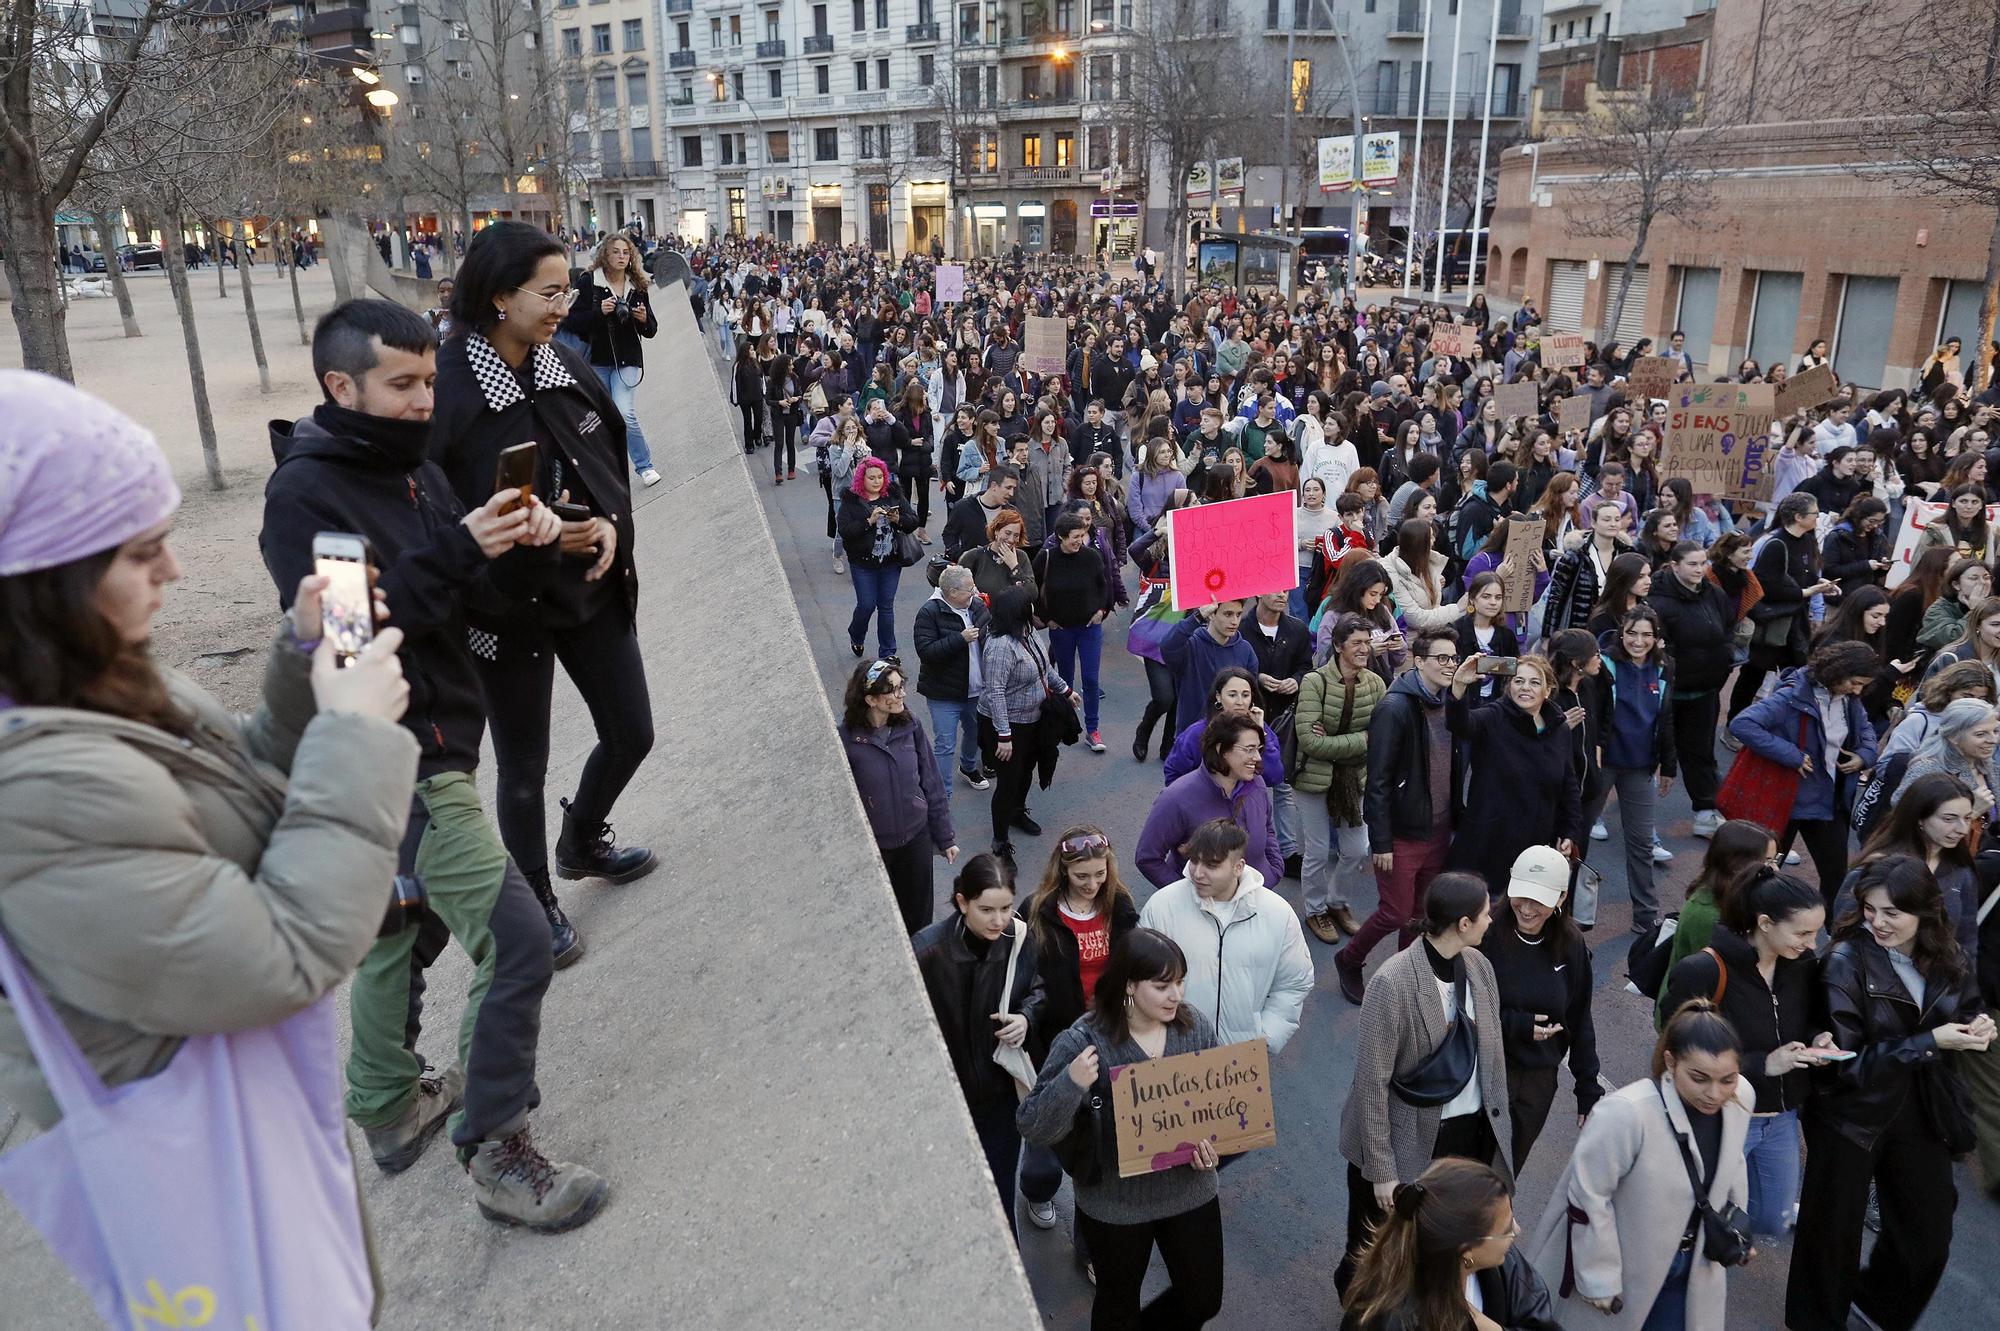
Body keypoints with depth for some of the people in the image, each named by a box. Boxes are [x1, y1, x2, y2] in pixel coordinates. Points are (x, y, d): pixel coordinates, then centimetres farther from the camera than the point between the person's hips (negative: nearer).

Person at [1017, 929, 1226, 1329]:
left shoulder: (1195, 1025, -10)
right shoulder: (1084, 1041, -25)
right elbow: (1033, 1129, -22)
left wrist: (1210, 1138, -13)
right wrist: (1071, 1084, -40)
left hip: (1190, 1190, 4)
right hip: (1115, 1204, -4)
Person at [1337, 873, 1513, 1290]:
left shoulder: (1479, 965, -2)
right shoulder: (1394, 982, -24)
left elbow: (1491, 1052, 10)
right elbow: (1372, 1082, -19)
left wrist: (1499, 1122, 13)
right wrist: (1381, 1168, -15)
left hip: (1474, 1133, 6)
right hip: (1410, 1139, -5)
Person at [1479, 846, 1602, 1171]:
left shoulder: (1571, 945, -3)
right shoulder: (1485, 933, -18)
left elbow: (1579, 1020, 7)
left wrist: (1589, 1090, 10)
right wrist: (1515, 1025, -19)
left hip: (1539, 1081, 4)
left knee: (1510, 1168, 16)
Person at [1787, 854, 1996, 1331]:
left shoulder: (1947, 960, -5)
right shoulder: (1846, 963, -21)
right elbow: (1846, 1060, -22)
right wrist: (1929, 1043, -27)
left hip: (1922, 1114, 5)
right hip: (1851, 1116, -5)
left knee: (1929, 1235, 18)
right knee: (1834, 1234, 10)